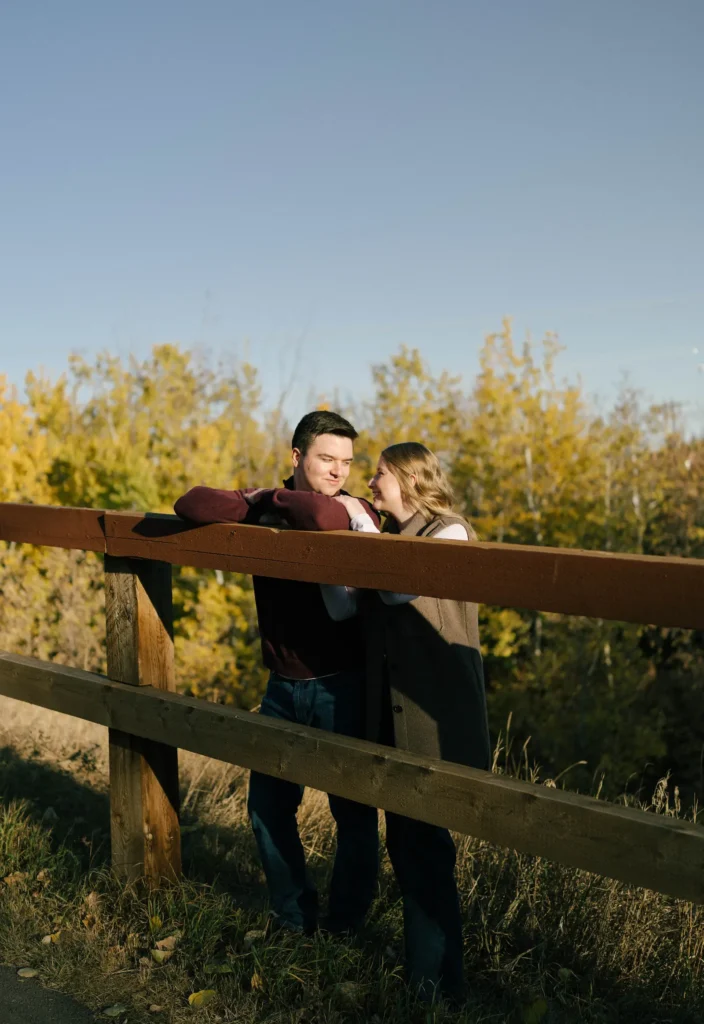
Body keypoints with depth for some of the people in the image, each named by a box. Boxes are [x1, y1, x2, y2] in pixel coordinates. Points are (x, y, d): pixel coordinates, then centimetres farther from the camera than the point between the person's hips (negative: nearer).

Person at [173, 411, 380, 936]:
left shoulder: (357, 513, -11)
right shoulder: (267, 506, 3)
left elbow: (322, 517, -35)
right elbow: (193, 503, -7)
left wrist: (273, 499, -16)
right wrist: (257, 506, -17)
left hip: (340, 687, -5)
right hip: (282, 686, 5)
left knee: (354, 813, 6)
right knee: (268, 807, 14)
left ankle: (344, 928, 27)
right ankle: (294, 920, 35)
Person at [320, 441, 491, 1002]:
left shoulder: (450, 533, -7)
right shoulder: (387, 539, 14)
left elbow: (399, 586, -23)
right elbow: (342, 607, 4)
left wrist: (359, 520, -13)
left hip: (438, 720, -7)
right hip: (390, 716, 7)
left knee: (425, 844, -2)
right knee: (405, 840, 14)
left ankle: (437, 979, 12)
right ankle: (426, 963, 29)